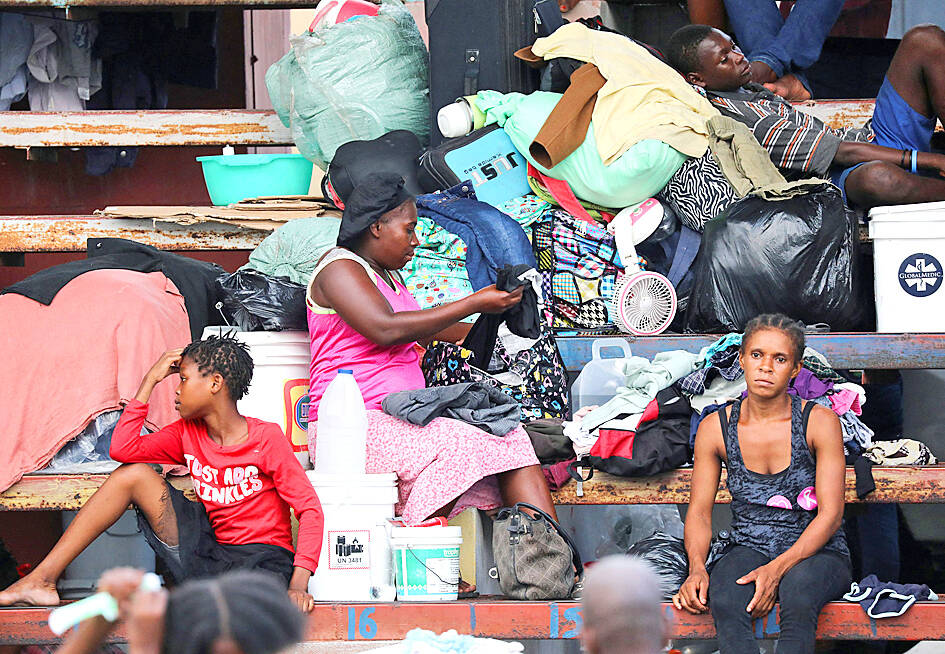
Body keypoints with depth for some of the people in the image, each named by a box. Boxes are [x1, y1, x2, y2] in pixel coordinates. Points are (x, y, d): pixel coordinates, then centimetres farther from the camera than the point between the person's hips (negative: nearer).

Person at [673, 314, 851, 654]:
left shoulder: (820, 422, -6)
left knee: (798, 588, -39)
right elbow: (699, 511, 5)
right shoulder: (715, 428, 2)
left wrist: (777, 569, -22)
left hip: (818, 552, -2)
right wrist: (696, 569, -16)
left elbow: (830, 514, -9)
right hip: (750, 550, 2)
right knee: (724, 601, -34)